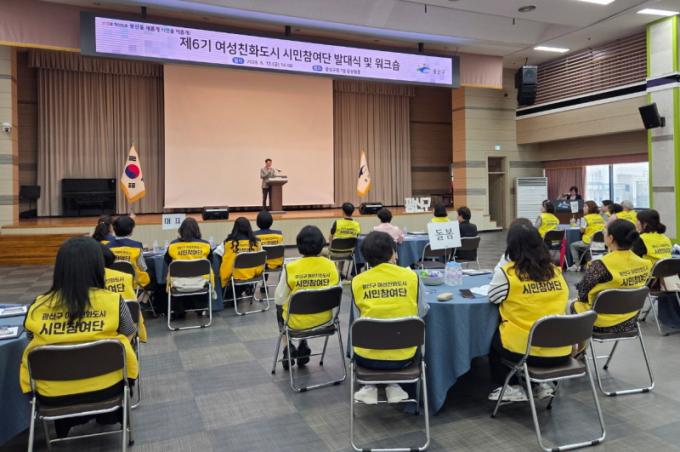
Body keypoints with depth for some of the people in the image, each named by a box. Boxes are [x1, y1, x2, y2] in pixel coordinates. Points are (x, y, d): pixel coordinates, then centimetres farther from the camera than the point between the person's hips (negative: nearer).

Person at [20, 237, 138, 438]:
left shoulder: (37, 307, -12)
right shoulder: (114, 301, -17)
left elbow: (33, 340, 6)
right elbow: (130, 334, 1)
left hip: (52, 394, 2)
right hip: (106, 388, -1)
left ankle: (64, 425, 45)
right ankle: (108, 415, 49)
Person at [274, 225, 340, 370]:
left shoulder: (290, 268, -21)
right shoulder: (331, 266, -14)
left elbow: (279, 299, -10)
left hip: (297, 321, -3)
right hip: (324, 318, 3)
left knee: (280, 309, 31)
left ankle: (289, 349, 29)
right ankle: (303, 347, 35)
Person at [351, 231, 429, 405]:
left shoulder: (357, 281, -9)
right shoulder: (411, 276, -9)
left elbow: (357, 319, 2)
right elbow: (422, 312, 4)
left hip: (367, 358, 0)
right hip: (403, 357, 0)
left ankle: (370, 386, 17)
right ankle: (394, 385, 17)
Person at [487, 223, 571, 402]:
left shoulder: (506, 273, -12)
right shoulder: (556, 271, 3)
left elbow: (493, 298, 4)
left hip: (525, 349, -5)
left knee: (492, 339, 25)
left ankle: (511, 388, 21)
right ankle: (542, 384, 25)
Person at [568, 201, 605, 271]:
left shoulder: (586, 218, -12)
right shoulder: (600, 217, 6)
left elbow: (582, 231, -8)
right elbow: (603, 228, 13)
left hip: (589, 242, -7)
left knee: (573, 246, 15)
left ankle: (577, 265, 10)